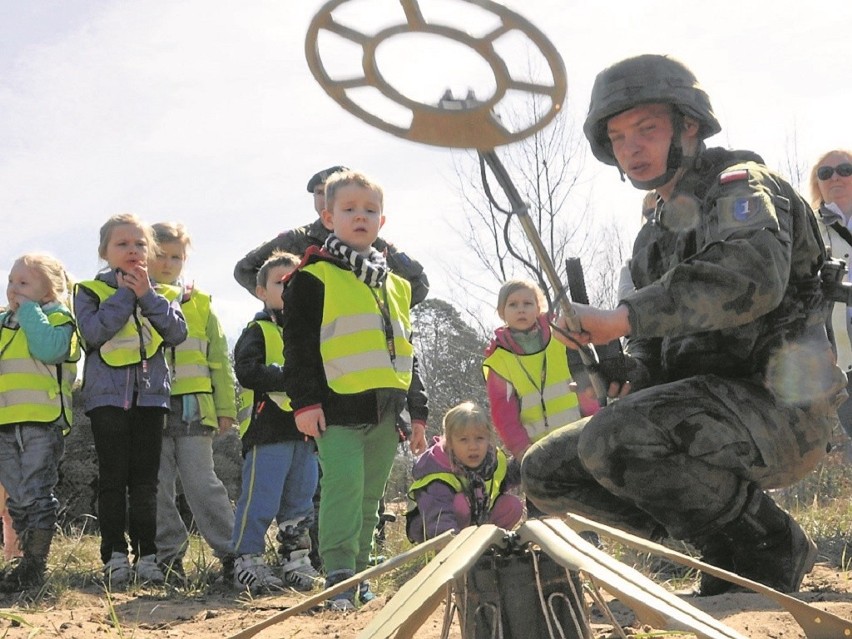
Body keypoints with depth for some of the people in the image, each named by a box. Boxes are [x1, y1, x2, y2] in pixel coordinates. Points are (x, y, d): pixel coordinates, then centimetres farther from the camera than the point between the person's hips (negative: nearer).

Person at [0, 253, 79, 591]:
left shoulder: (57, 319, -1)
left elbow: (48, 348, -22)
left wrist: (28, 309, -15)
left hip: (42, 423, -7)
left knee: (36, 496, -6)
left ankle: (34, 566, 1)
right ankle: (31, 561, 19)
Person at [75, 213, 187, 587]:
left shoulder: (160, 293, 14)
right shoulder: (90, 290, 6)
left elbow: (178, 332, -2)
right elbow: (92, 332, -13)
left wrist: (147, 296, -9)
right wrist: (125, 294, -10)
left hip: (151, 393, 2)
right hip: (107, 395, -2)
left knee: (145, 479, 4)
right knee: (113, 477, -3)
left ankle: (147, 555, 8)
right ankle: (115, 556, 1)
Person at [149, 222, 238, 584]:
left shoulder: (199, 303, 13)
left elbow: (220, 360, 13)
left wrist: (226, 408, 7)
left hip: (192, 407, 0)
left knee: (202, 483, -3)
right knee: (157, 488, 3)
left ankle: (232, 551, 1)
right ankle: (168, 554, 12)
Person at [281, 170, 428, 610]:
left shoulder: (395, 285, 18)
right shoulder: (314, 277, -1)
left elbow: (407, 351, 22)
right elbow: (298, 345, -6)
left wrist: (417, 411, 18)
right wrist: (305, 401, -14)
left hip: (384, 410, 6)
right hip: (338, 407, -6)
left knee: (369, 497, 11)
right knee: (344, 485, -17)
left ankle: (358, 571, 20)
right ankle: (339, 575, -14)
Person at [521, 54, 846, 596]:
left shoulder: (738, 185, -6)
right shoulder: (656, 238, 20)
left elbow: (752, 277, -29)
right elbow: (656, 351, 22)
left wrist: (622, 316, -29)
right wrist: (627, 384, -1)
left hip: (780, 407, -9)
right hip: (707, 413, 9)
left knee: (613, 439, -32)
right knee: (548, 471, 6)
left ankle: (769, 547, -10)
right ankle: (726, 549, 6)